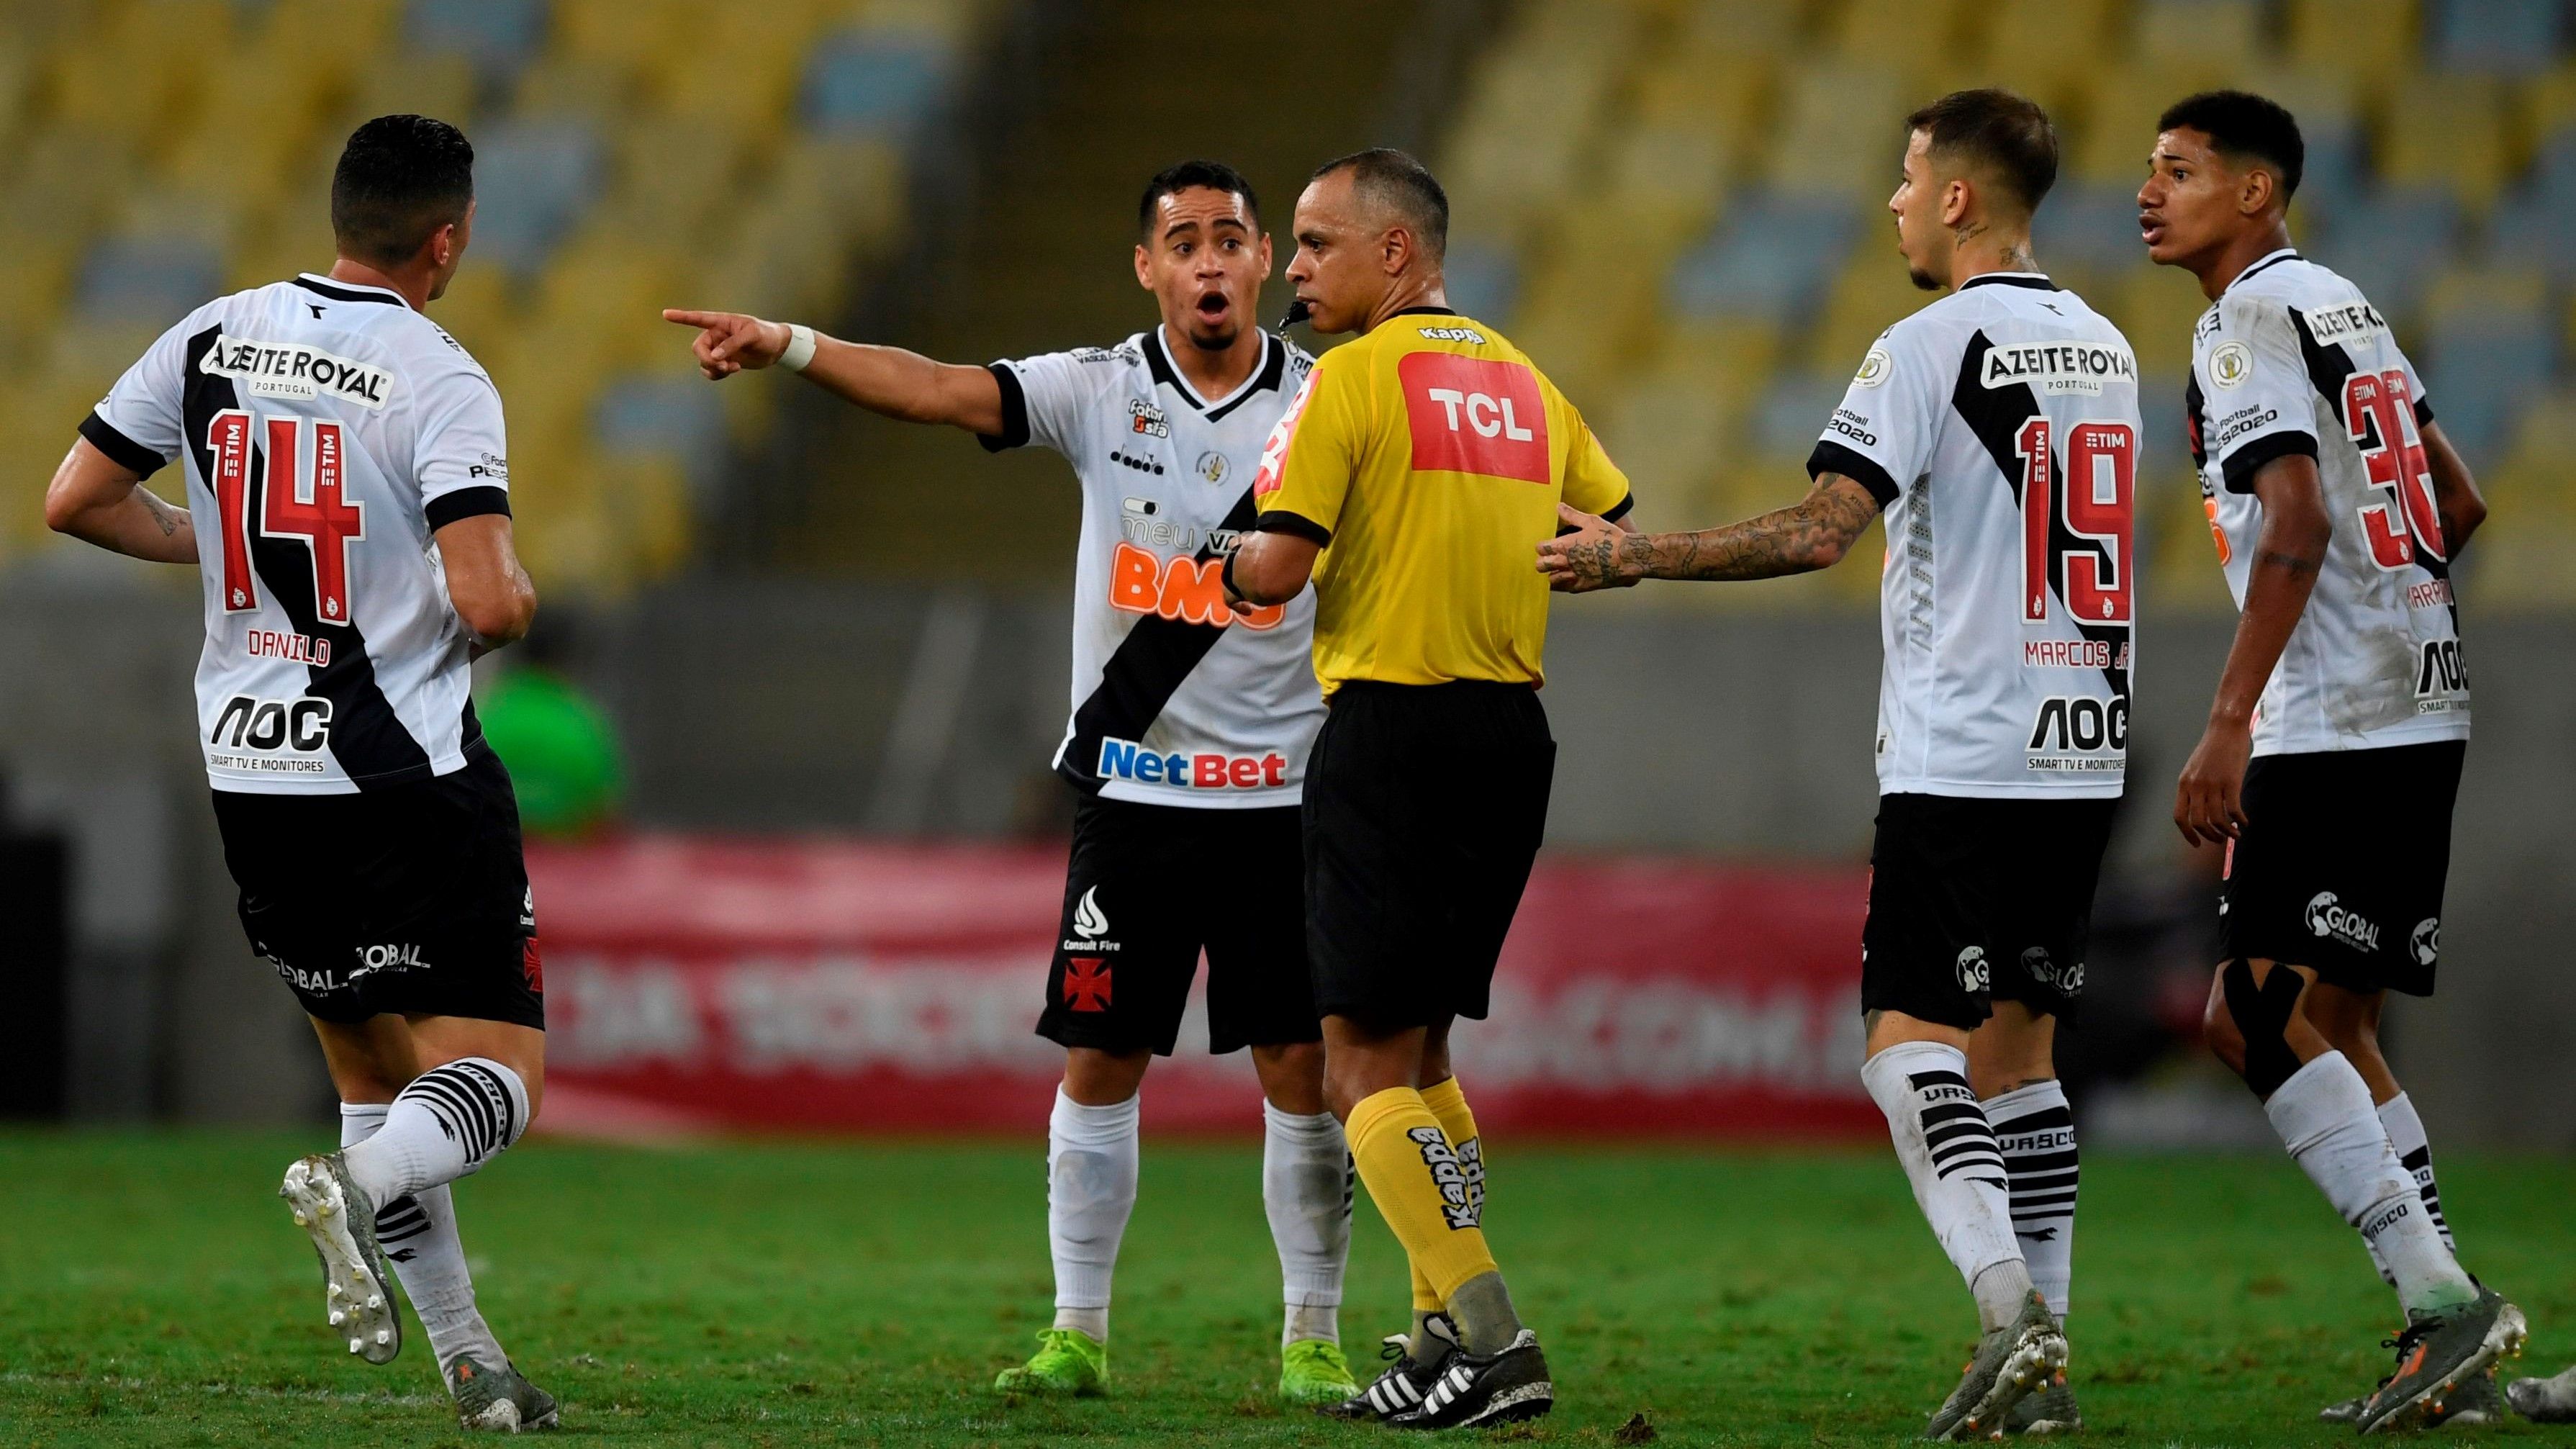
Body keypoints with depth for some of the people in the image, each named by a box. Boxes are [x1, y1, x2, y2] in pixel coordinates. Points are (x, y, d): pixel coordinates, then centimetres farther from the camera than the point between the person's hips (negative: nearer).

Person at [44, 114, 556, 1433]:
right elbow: (490, 602, -22)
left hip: (253, 779, 6)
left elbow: (74, 501, 7)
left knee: (372, 1067, 18)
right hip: (411, 778, -6)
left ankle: (470, 1364, 16)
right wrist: (512, 606, 2)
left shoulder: (211, 338, 2)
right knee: (494, 1072, 0)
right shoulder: (438, 382, -14)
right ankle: (360, 1189, -31)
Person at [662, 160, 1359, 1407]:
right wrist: (791, 347, -26)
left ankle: (1312, 1340, 10)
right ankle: (1077, 1334, 11)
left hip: (1284, 791, 0)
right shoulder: (1099, 393, 0)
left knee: (1301, 1068, -1)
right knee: (1098, 1062, 1)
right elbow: (937, 391, -11)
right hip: (1131, 784, 1)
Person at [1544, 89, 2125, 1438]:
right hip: (2080, 764, 7)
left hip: (1961, 760, -7)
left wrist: (1629, 557, -13)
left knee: (1908, 1048, -7)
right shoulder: (2103, 349, 14)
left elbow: (1821, 529, -20)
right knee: (2016, 1048, 12)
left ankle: (2011, 1309, -23)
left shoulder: (1932, 345, -11)